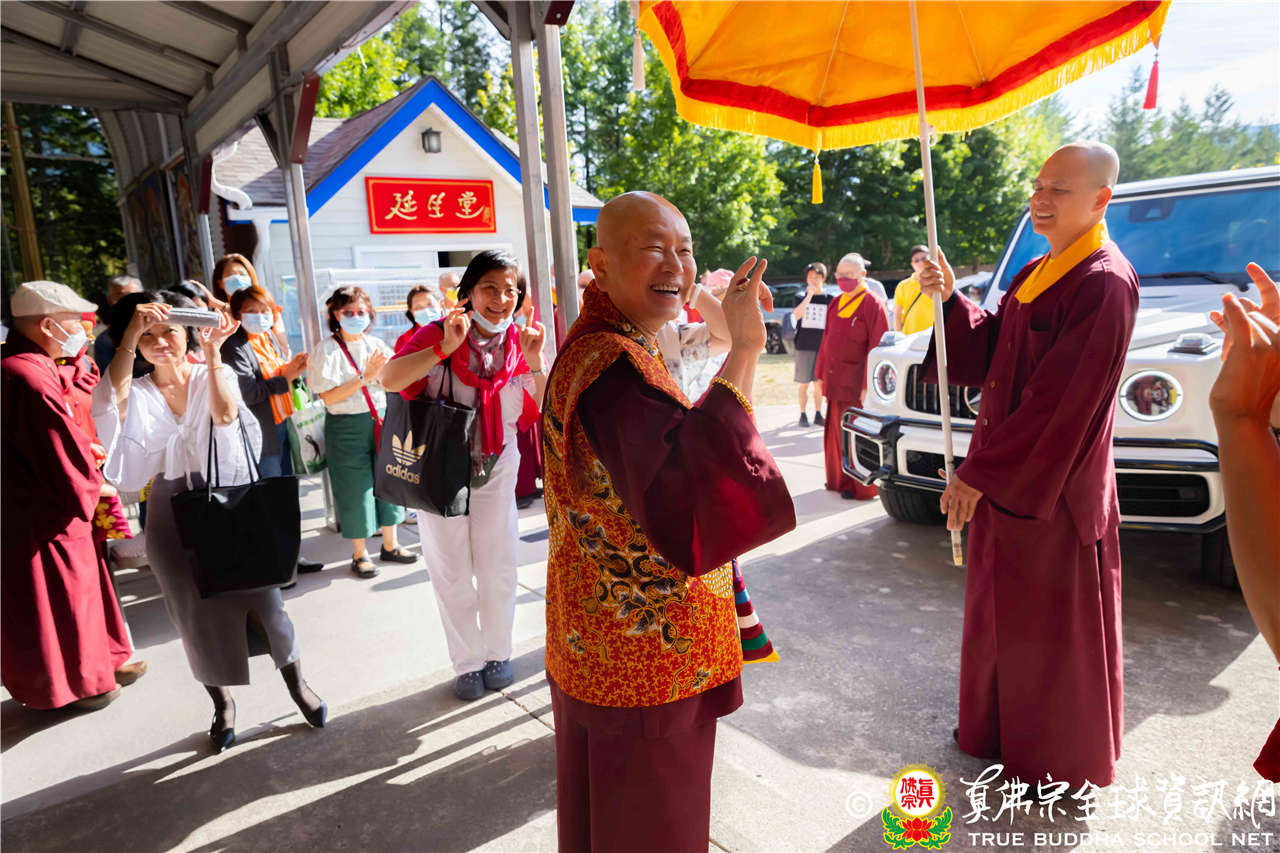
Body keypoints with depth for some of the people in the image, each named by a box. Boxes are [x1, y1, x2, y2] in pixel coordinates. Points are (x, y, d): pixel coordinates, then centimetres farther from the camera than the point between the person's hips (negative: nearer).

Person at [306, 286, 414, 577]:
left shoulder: (376, 345, 8)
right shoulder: (327, 350, -6)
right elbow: (328, 397, -14)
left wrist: (382, 372, -13)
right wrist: (364, 377, -19)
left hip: (382, 420, 5)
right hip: (347, 427, -4)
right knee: (356, 489, 2)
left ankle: (390, 545, 26)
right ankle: (359, 554, 18)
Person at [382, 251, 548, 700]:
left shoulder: (520, 343, -3)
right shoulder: (439, 335, -13)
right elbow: (390, 379, -28)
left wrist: (535, 361, -20)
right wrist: (445, 347, -35)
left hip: (496, 468, 2)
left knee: (498, 566, 11)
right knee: (451, 572, 9)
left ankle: (498, 652, 31)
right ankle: (467, 662, 26)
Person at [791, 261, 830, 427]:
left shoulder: (828, 300, 8)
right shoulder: (801, 298, 5)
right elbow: (796, 315, -15)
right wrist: (809, 295, -20)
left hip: (822, 346, 1)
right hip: (804, 346, -1)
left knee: (819, 383, 5)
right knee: (804, 383, 1)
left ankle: (818, 415, 14)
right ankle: (803, 415, 9)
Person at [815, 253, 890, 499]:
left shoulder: (872, 303, -8)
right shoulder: (835, 303, 14)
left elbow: (877, 348, -13)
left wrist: (868, 386, -18)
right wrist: (820, 375, 13)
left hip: (856, 384, -7)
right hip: (835, 382, 7)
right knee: (837, 433, 13)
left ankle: (862, 486, 10)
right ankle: (839, 480, 26)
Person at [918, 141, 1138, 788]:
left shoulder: (1104, 284, -19)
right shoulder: (1034, 274, 10)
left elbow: (1060, 403, -23)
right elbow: (990, 353, 9)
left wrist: (979, 474, -19)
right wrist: (951, 300, -6)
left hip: (1053, 489, -9)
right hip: (1004, 474, 9)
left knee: (1054, 626, 8)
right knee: (1002, 608, 21)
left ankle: (1063, 759, 30)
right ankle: (1001, 725, 41)